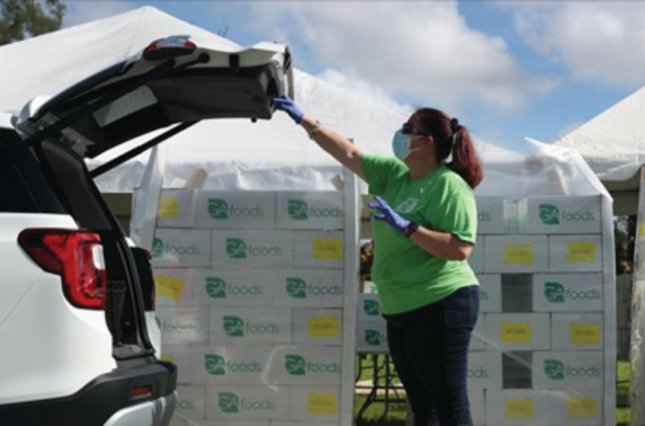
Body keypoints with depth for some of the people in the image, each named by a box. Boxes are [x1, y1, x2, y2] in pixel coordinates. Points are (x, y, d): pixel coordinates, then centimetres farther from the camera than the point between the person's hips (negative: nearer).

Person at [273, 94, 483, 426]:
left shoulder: (450, 186, -13)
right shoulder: (394, 173, 10)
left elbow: (460, 249, -22)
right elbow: (349, 154, 16)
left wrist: (407, 228, -24)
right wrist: (305, 121, 15)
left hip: (441, 305, -8)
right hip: (400, 310, 9)